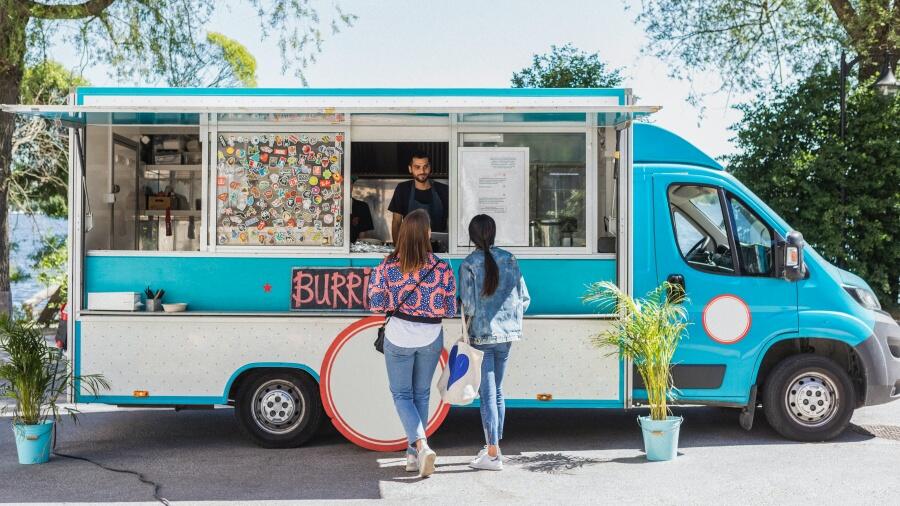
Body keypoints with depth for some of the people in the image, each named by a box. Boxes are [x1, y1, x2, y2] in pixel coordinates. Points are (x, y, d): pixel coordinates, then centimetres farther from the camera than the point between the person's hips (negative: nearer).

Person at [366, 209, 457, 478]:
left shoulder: (388, 266, -12)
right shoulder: (442, 268, -12)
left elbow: (377, 304, -11)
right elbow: (449, 310, -6)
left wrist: (374, 276, 7)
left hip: (398, 336, -1)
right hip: (431, 337, 1)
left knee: (402, 394, 9)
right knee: (421, 394, 17)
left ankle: (421, 445, -13)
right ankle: (413, 454, 21)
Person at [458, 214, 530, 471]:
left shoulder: (469, 264, -11)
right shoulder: (509, 260, 2)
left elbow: (468, 306, -14)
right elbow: (524, 299, 4)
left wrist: (466, 326, 7)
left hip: (481, 335, -5)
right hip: (506, 334, 5)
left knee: (487, 394, -1)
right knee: (497, 391, 17)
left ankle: (493, 454, 1)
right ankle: (493, 446, 26)